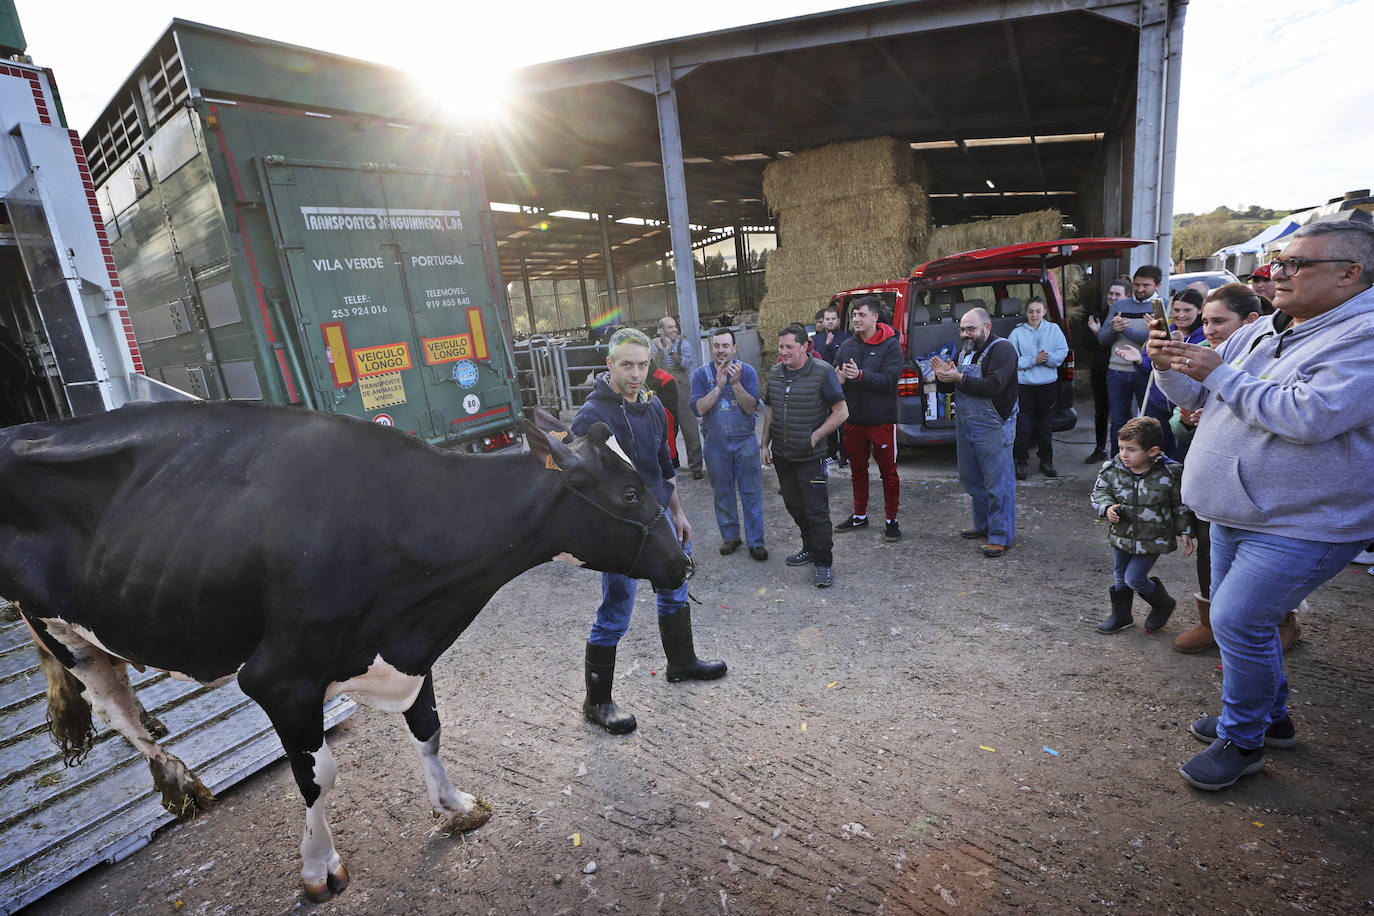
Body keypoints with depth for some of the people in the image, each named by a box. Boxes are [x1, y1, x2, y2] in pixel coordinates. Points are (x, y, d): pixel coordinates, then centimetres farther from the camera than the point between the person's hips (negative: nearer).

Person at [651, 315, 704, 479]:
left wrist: (671, 351, -20)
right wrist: (660, 350, -14)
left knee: (690, 429, -4)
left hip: (682, 390, -2)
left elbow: (687, 364, -12)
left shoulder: (683, 343, 2)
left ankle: (695, 467, 4)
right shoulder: (656, 346, 9)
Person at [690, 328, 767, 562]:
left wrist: (736, 383, -24)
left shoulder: (747, 371, -2)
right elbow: (698, 409, -13)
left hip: (745, 443, -1)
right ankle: (730, 536, 29)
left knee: (752, 493, 3)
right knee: (723, 494, 12)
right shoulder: (701, 375, -1)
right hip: (715, 445, 1)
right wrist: (719, 387, -21)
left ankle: (755, 541, 14)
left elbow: (751, 407, -12)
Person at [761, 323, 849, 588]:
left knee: (817, 510, -2)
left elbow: (841, 412, -13)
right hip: (781, 456, 6)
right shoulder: (775, 373, 7)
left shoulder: (822, 372, -12)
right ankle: (810, 548, 35)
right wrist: (765, 444, 12)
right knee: (794, 506, 17)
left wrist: (814, 437, -15)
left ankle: (823, 562, 9)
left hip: (810, 457, -6)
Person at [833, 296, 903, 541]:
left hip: (881, 420, -5)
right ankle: (860, 516, 32)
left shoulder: (890, 345, -8)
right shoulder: (847, 345, 5)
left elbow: (889, 380, -19)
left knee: (888, 473, 5)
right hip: (854, 420, 5)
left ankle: (891, 520, 18)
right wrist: (839, 379, -20)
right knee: (858, 471, 17)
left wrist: (861, 375, -32)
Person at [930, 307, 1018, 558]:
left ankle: (1001, 536, 8)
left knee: (998, 484, -2)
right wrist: (943, 377, -7)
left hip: (993, 429, -8)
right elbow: (947, 389, 15)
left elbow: (992, 386, -24)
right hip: (965, 426, 8)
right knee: (970, 479, 17)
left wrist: (959, 378, -20)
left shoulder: (1002, 349, -10)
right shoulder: (965, 352, 14)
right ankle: (983, 525, 33)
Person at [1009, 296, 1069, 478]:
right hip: (1024, 386, -2)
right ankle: (1021, 462, 6)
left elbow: (1063, 352, 2)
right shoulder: (1017, 333, 1)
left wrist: (1047, 358, -16)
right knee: (1023, 427, -4)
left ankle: (1047, 461, 22)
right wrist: (1034, 360, -16)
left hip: (1048, 384, 2)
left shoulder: (1054, 329, 8)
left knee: (1046, 425, 11)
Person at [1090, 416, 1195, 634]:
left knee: (1134, 579, -2)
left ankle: (1164, 604, 28)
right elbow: (1100, 492, 1)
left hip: (1152, 540, -4)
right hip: (1121, 535, 4)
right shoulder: (1112, 469, -11)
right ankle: (1120, 615, 37)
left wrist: (1185, 532, 0)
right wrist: (1107, 507, -19)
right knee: (1119, 577, 16)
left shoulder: (1168, 474, -16)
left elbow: (1181, 504, -3)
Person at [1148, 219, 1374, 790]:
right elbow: (1196, 396, 15)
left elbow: (1310, 416, -31)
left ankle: (1242, 740, 12)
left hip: (1302, 525, -8)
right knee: (1238, 618, 18)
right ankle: (1270, 718, 38)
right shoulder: (1259, 332, 9)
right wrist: (1169, 367, -6)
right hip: (1234, 515, 9)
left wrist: (1220, 373, -22)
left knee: (1238, 620, -9)